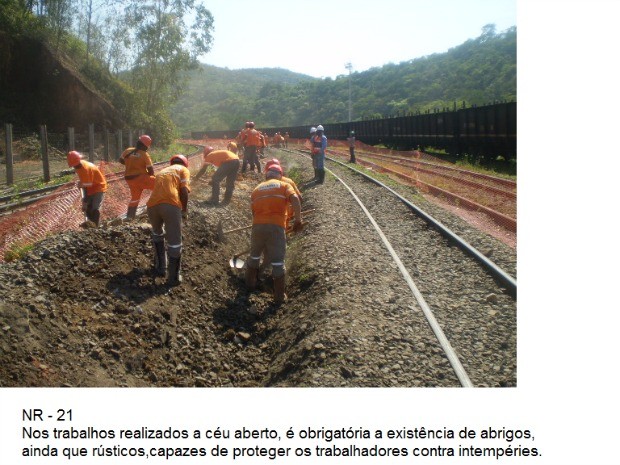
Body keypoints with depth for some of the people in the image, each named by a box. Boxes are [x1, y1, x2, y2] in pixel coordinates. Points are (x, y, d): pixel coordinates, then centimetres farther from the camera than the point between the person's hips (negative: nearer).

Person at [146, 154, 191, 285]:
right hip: (171, 205, -5)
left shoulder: (162, 171, 35)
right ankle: (174, 277, 15)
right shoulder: (183, 169, 19)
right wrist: (184, 210, 14)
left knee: (157, 233, 32)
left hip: (152, 205, 5)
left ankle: (160, 267, 36)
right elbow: (184, 191, 2)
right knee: (175, 242, 9)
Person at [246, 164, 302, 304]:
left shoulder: (257, 188, 21)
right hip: (276, 226, -3)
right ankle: (279, 295, 10)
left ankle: (250, 283, 41)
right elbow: (295, 199, -9)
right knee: (278, 262, 4)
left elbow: (254, 211, 20)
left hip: (258, 225, 4)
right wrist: (298, 220, -9)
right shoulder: (284, 185, 11)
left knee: (254, 255, 25)